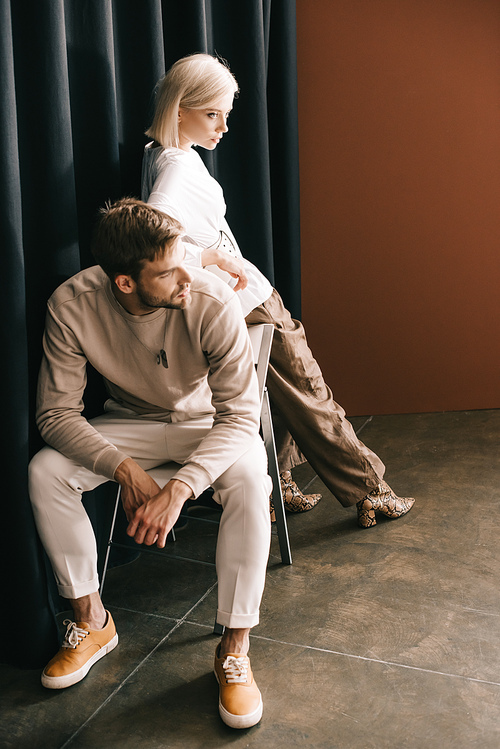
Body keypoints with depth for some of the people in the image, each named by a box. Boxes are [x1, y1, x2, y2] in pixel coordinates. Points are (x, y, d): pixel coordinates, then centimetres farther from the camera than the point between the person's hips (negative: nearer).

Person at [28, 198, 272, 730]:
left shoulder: (212, 302, -30)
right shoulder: (72, 305, -25)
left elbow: (239, 416, -28)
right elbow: (56, 413, -19)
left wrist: (178, 488, -41)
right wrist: (124, 468, -34)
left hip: (208, 424, -2)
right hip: (129, 422, 2)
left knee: (248, 480, -33)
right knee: (44, 470, -21)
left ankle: (234, 647, -17)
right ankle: (91, 620, -1)